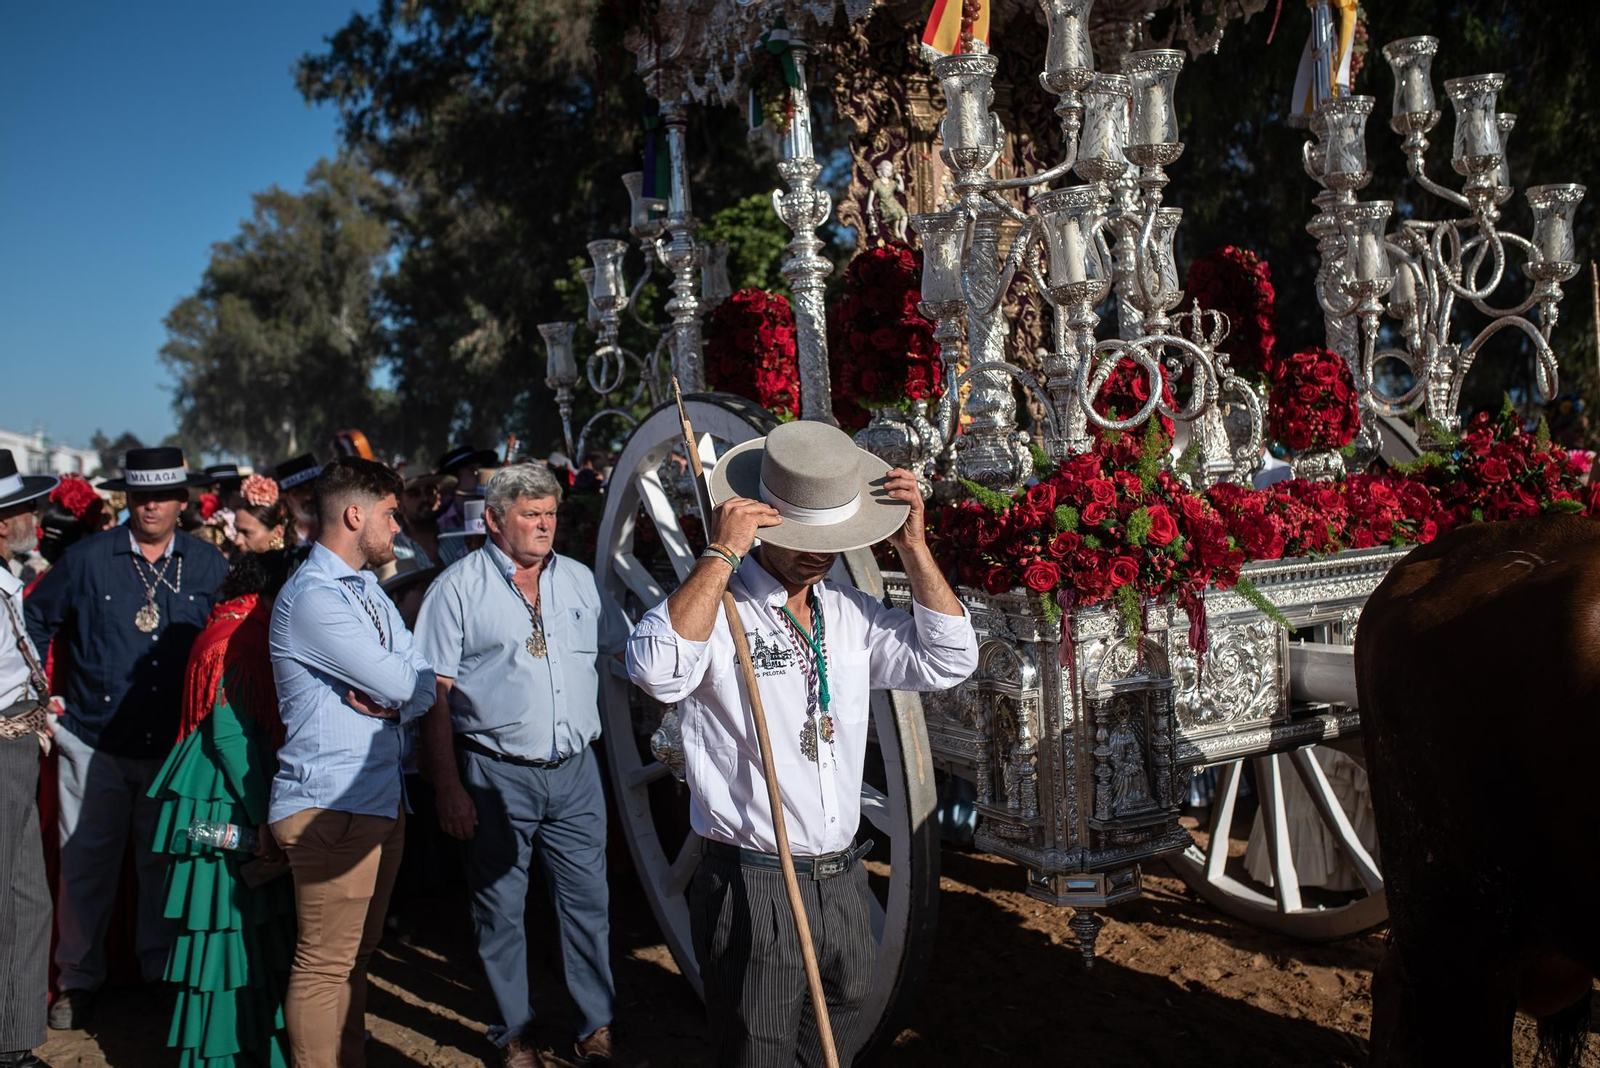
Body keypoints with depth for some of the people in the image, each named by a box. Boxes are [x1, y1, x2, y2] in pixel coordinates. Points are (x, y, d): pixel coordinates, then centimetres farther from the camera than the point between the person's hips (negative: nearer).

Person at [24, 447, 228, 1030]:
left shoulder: (209, 566, 1)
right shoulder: (87, 558, -2)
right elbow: (33, 624, 9)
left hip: (176, 745, 1)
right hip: (95, 741, -1)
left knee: (166, 862, 11)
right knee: (85, 863, 8)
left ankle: (164, 973, 27)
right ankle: (78, 981, 24)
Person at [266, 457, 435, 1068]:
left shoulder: (367, 589, 16)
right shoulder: (312, 597, -15)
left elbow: (424, 687, 8)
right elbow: (401, 683, -19)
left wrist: (389, 697, -12)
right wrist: (395, 693, 3)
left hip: (383, 796, 10)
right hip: (331, 804, -9)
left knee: (357, 952, 17)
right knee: (326, 962, -2)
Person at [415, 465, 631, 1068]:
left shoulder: (579, 580, 9)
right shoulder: (459, 587, -4)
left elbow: (624, 650, 18)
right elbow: (435, 694, -6)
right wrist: (447, 786, -10)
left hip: (575, 770, 3)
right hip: (496, 775, -3)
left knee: (587, 901, 9)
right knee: (500, 910, 9)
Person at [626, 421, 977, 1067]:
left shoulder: (849, 614, 10)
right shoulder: (714, 606, -13)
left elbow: (948, 661, 6)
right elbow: (658, 672, -32)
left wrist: (912, 547, -2)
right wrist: (721, 553, -27)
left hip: (843, 879, 7)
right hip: (753, 886, -6)